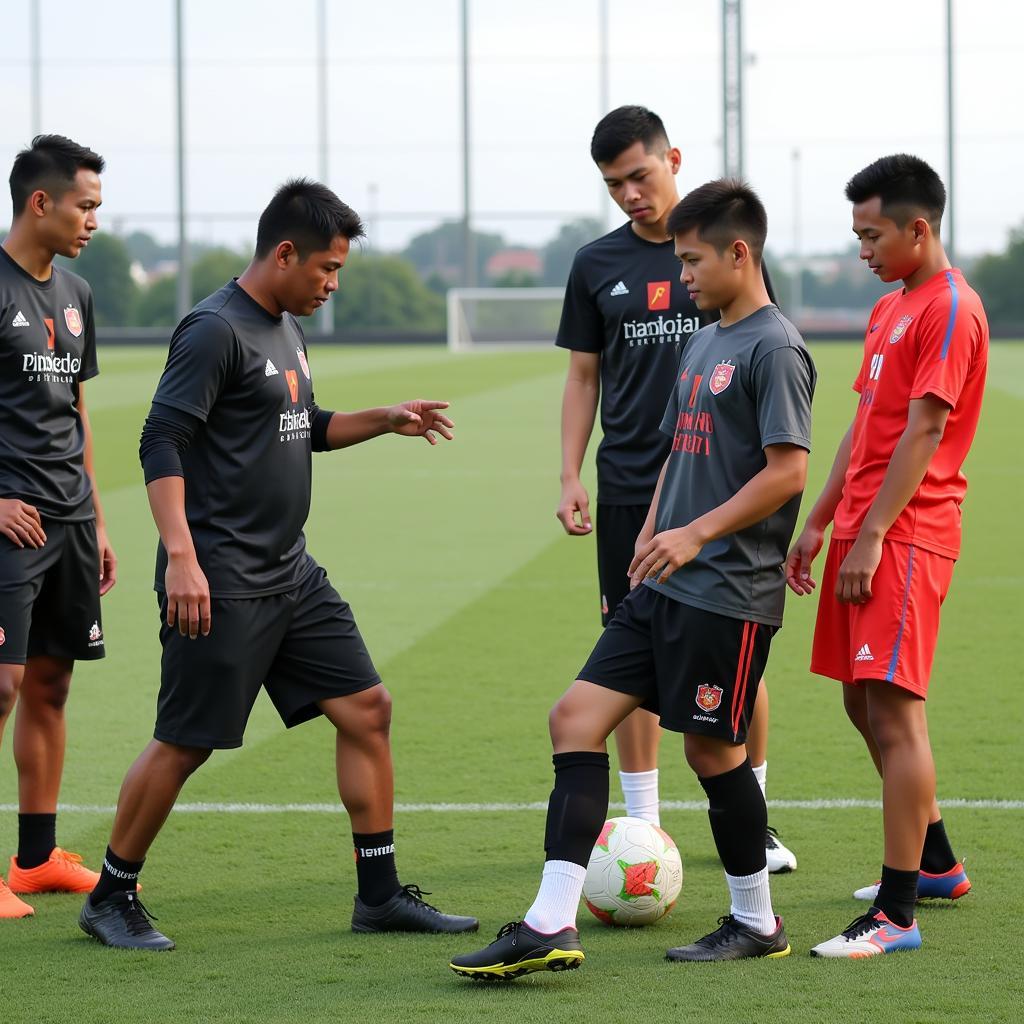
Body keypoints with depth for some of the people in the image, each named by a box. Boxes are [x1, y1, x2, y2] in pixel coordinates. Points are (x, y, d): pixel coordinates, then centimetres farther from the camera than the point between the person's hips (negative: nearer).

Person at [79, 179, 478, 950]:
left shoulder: (287, 329, 14)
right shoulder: (216, 331, -14)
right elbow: (162, 443, -20)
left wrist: (383, 421, 13)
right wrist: (180, 555, -28)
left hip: (290, 575, 9)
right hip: (221, 582, -9)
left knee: (366, 708, 5)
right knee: (186, 744, -3)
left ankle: (380, 894, 12)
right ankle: (111, 899, 13)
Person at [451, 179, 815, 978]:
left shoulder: (773, 348, -11)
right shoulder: (703, 345, 17)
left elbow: (788, 468, -18)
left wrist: (697, 534, -21)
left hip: (729, 591, -9)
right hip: (664, 588, 9)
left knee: (712, 748, 0)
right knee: (577, 717, 0)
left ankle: (757, 923, 19)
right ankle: (552, 925, -4)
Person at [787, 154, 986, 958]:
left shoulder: (950, 309, -12)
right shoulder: (890, 309, 18)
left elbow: (923, 433, -17)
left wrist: (871, 537, -19)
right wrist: (819, 525, 17)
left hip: (906, 536, -10)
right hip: (862, 528, 10)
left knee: (894, 710, -13)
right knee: (865, 705, 17)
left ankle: (898, 914, -13)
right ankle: (935, 864, 32)